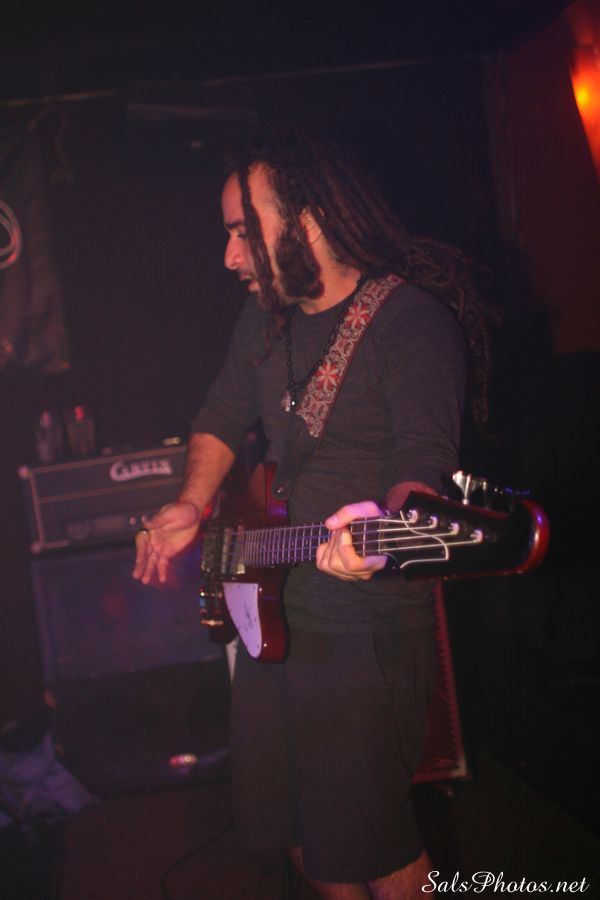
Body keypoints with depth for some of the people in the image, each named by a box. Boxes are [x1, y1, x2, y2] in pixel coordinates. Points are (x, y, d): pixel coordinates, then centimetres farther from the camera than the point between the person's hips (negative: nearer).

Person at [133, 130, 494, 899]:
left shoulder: (412, 319, -15)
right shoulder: (265, 316, 8)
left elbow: (427, 458, -25)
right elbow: (221, 421, 18)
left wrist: (384, 525, -46)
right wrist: (192, 505, 0)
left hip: (368, 626, -7)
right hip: (271, 610, 8)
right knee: (292, 831, 19)